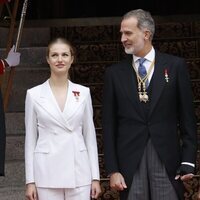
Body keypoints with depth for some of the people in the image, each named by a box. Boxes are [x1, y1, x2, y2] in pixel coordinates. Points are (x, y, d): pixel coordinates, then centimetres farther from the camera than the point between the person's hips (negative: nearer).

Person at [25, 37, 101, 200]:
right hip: (47, 174, -1)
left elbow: (90, 136, 7)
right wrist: (30, 181, 0)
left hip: (79, 172, 1)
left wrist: (95, 177, 3)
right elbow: (30, 139, 3)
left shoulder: (83, 92, 5)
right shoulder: (34, 94, 1)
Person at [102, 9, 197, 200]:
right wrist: (112, 169, -1)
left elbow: (187, 116, 3)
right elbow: (109, 125, 5)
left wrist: (188, 161, -2)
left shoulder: (175, 65, 3)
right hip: (129, 160, 1)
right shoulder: (114, 73, 6)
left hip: (167, 158, -1)